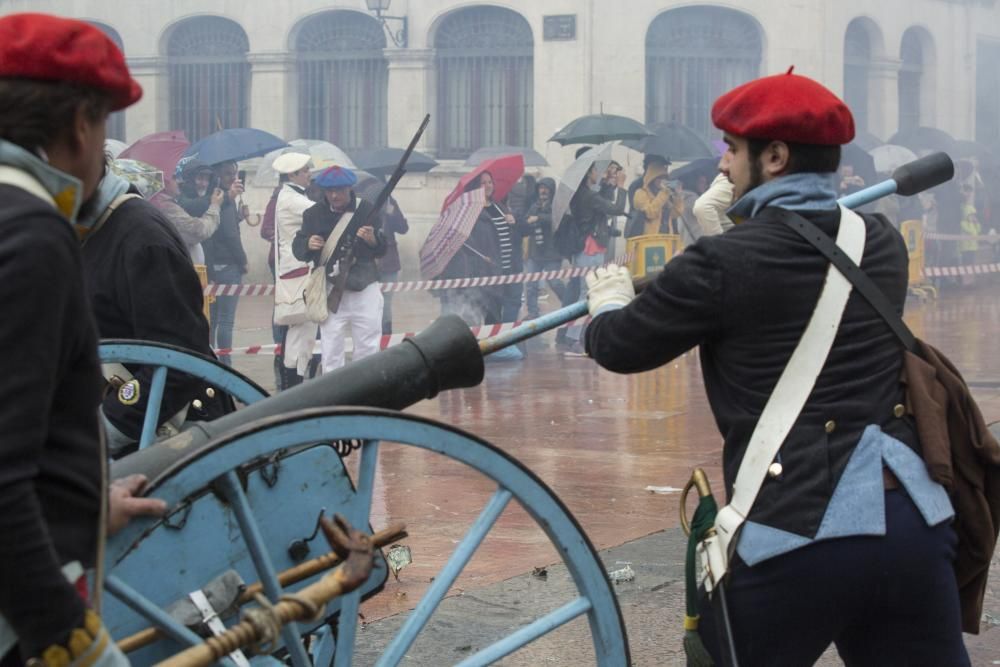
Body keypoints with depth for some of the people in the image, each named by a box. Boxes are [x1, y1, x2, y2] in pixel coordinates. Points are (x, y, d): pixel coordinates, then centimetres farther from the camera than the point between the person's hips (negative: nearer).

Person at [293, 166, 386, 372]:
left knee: (368, 348, 7)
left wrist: (372, 239, -22)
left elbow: (381, 250, 1)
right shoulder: (314, 214, 2)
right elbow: (297, 249, 5)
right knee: (331, 352, 0)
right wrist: (308, 245, -18)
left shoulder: (366, 209, 1)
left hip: (364, 288, 0)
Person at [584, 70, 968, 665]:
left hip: (798, 534, -4)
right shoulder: (882, 245, 11)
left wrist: (609, 307, 28)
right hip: (915, 522, 4)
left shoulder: (725, 263, -5)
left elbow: (620, 348, 6)